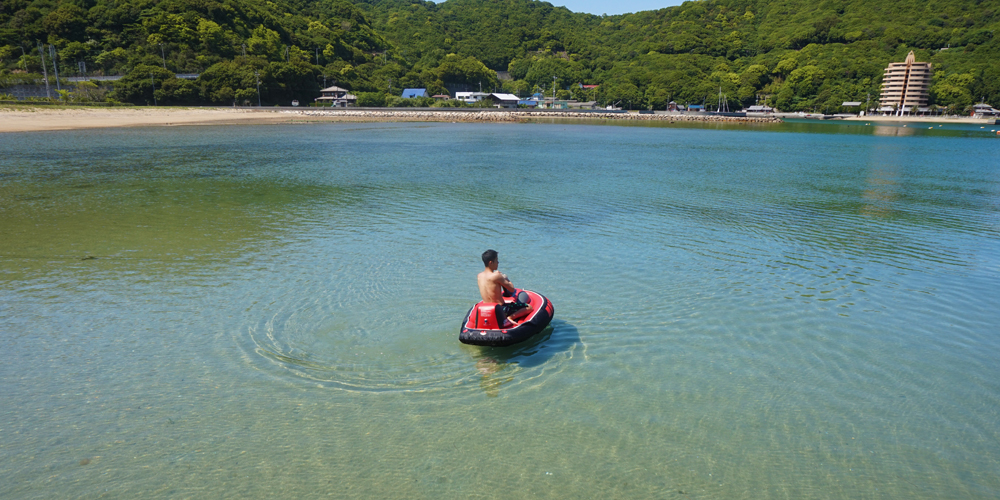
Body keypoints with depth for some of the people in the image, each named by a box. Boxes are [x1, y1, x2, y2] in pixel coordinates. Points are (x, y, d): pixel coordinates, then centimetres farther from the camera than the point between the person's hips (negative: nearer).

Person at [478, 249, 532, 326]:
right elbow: (512, 289, -13)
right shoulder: (496, 276, -22)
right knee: (529, 307, -3)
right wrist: (505, 278, 4)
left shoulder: (479, 276, 0)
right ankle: (510, 317, -19)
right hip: (500, 310, -8)